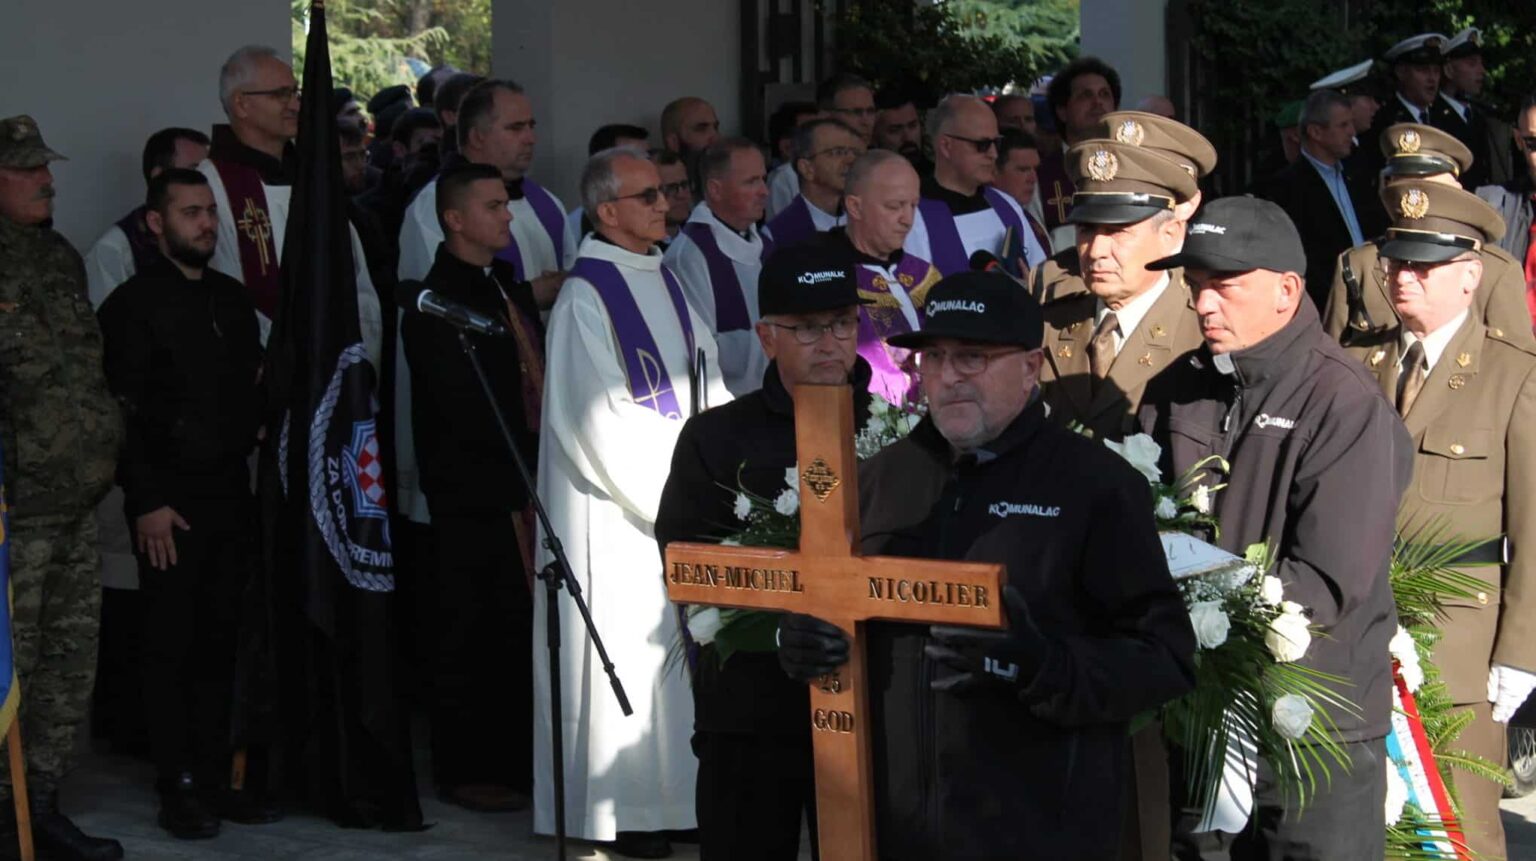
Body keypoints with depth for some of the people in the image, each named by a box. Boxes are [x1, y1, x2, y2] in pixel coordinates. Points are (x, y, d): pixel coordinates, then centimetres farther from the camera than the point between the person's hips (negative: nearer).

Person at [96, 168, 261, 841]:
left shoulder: (232, 298, 14)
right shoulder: (133, 304, -4)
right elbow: (124, 412, -8)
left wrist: (256, 453, 5)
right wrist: (146, 501, -13)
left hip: (232, 490, 5)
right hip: (171, 501, -5)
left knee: (221, 638, 6)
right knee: (171, 645, -1)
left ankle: (217, 770, 14)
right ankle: (180, 787, 3)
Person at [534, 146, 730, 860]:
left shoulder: (666, 281, 11)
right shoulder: (586, 298, -14)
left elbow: (708, 389, 14)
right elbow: (598, 420, -17)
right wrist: (667, 499, -16)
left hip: (680, 500, 8)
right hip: (617, 510, -8)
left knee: (677, 645, 11)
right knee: (626, 643, -3)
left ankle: (670, 794, 20)